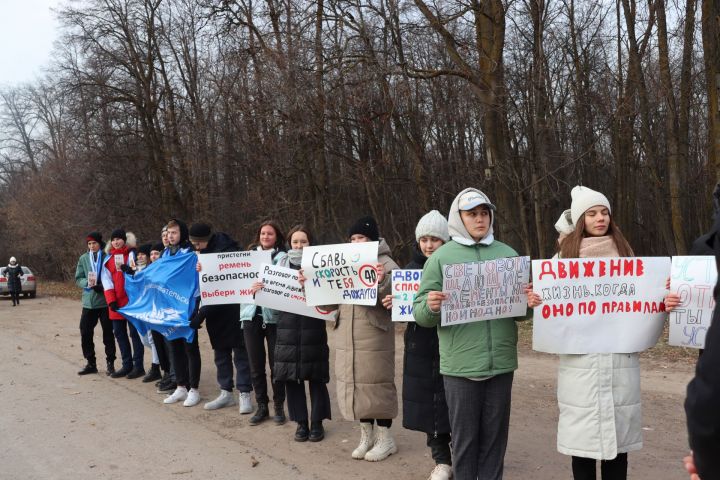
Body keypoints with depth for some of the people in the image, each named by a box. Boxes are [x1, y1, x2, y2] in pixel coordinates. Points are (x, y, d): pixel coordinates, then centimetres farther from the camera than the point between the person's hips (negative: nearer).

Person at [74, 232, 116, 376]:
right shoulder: (83, 258, 7)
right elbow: (78, 279, 7)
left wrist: (103, 287, -17)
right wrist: (88, 283, -12)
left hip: (105, 301, -3)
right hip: (89, 301, 4)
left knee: (108, 333, 4)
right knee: (85, 333, 4)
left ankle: (110, 363, 15)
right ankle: (90, 363, 18)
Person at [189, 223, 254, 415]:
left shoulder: (226, 250, -20)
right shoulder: (205, 252, 7)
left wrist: (200, 315, -21)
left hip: (233, 311, -8)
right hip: (215, 312, 8)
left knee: (240, 351, -1)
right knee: (221, 351, 13)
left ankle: (244, 394, 4)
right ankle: (226, 393, 22)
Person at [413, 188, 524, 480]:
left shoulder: (508, 255, 9)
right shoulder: (441, 258, 0)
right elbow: (420, 315, -2)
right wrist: (430, 306, -24)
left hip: (501, 362, 3)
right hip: (460, 364, -2)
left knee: (495, 436, 12)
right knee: (465, 437, 7)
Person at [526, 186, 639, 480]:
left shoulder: (624, 252, 11)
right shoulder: (565, 256, 5)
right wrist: (534, 301, -15)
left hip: (620, 355, 2)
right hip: (580, 358, -2)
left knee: (618, 432, 7)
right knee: (583, 432, 1)